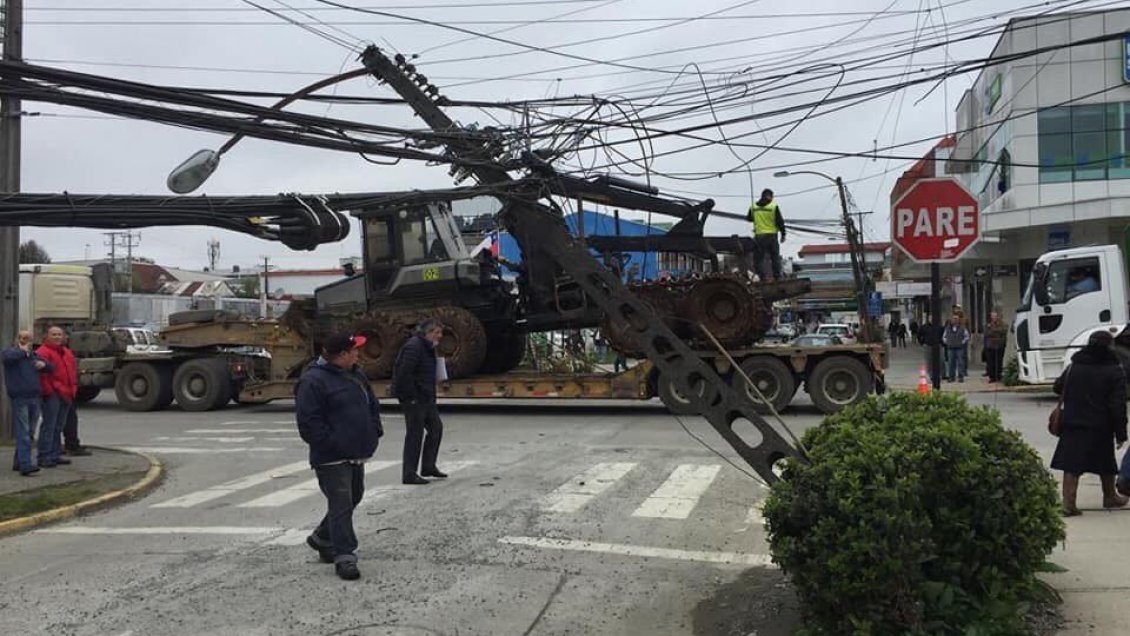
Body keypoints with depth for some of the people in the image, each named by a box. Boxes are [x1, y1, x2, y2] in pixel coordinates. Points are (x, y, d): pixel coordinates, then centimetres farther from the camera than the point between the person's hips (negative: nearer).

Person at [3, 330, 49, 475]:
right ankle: (25, 464, -18)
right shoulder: (10, 352, -1)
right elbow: (8, 357, -26)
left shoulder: (33, 355, 20)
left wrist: (43, 364, 4)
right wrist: (22, 351, -11)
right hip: (19, 398, -7)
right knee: (23, 433, -13)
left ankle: (18, 462, 22)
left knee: (28, 432, 11)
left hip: (34, 398, 7)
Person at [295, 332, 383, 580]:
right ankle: (344, 557, -2)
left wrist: (374, 431, 9)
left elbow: (373, 405, 23)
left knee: (353, 498, 19)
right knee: (341, 504, -8)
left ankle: (322, 538, 38)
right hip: (332, 458, -9)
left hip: (356, 454, 9)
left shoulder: (356, 376, 12)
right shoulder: (313, 381, -16)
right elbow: (308, 421, -19)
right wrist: (332, 443, -20)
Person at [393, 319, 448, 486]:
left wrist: (431, 396, 15)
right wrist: (412, 396, -22)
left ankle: (428, 467, 25)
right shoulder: (414, 347, -17)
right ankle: (409, 475, 5)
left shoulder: (427, 347, 15)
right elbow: (404, 374, -24)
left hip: (426, 398, 10)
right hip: (413, 398, -10)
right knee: (415, 435, -4)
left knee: (436, 427, 14)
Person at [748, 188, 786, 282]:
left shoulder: (753, 207, 2)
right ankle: (777, 277, 10)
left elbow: (749, 219, 18)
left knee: (759, 258, 6)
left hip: (759, 236, 1)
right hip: (771, 236, -1)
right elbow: (780, 222, -6)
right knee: (775, 257, 9)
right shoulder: (773, 206, -6)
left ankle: (763, 277, -2)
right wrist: (783, 234, 3)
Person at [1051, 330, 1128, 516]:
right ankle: (1110, 497, 36)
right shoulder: (1114, 371, -8)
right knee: (1105, 465, 18)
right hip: (1101, 427, -2)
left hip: (1072, 424, 2)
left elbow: (1058, 388, 14)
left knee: (1071, 466, 0)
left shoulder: (1073, 367, 3)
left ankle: (1068, 503, -7)